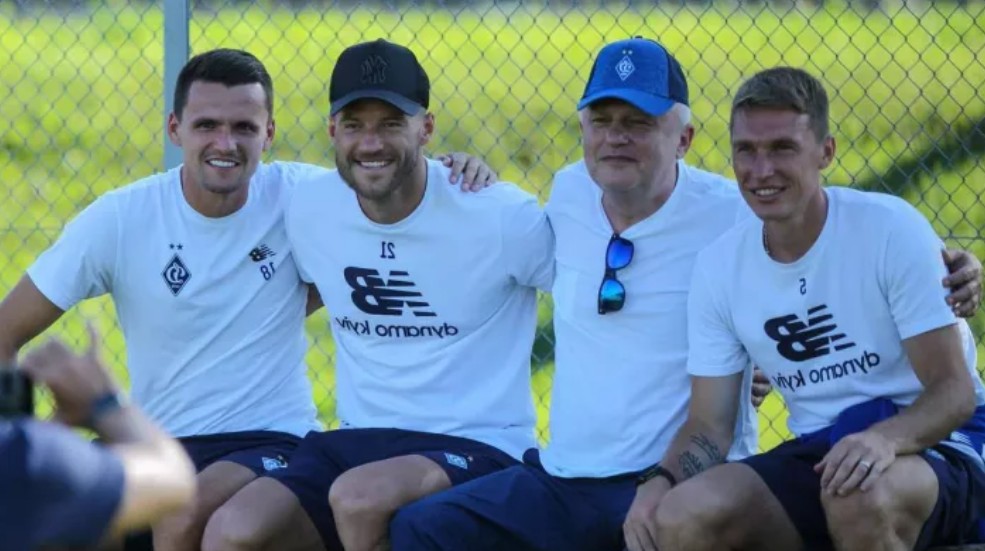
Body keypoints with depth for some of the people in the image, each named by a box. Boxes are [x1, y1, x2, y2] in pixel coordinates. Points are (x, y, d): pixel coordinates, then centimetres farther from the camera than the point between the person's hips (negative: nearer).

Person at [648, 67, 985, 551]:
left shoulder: (892, 230, -11)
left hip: (934, 450, -4)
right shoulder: (719, 268, 3)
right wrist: (657, 483, -17)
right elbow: (708, 425, 5)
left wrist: (884, 439, -34)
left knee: (859, 494, -38)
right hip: (817, 457, 4)